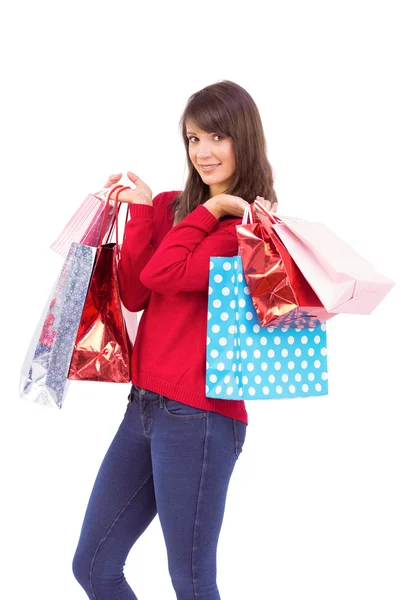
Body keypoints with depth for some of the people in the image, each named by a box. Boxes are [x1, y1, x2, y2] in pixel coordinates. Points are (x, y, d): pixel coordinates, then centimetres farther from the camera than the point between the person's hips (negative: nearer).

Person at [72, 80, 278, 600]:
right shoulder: (171, 208, 12)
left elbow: (164, 273, -19)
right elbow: (134, 294, 1)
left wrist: (210, 209, -7)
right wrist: (141, 211, -2)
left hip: (199, 414, -7)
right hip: (145, 402, 7)